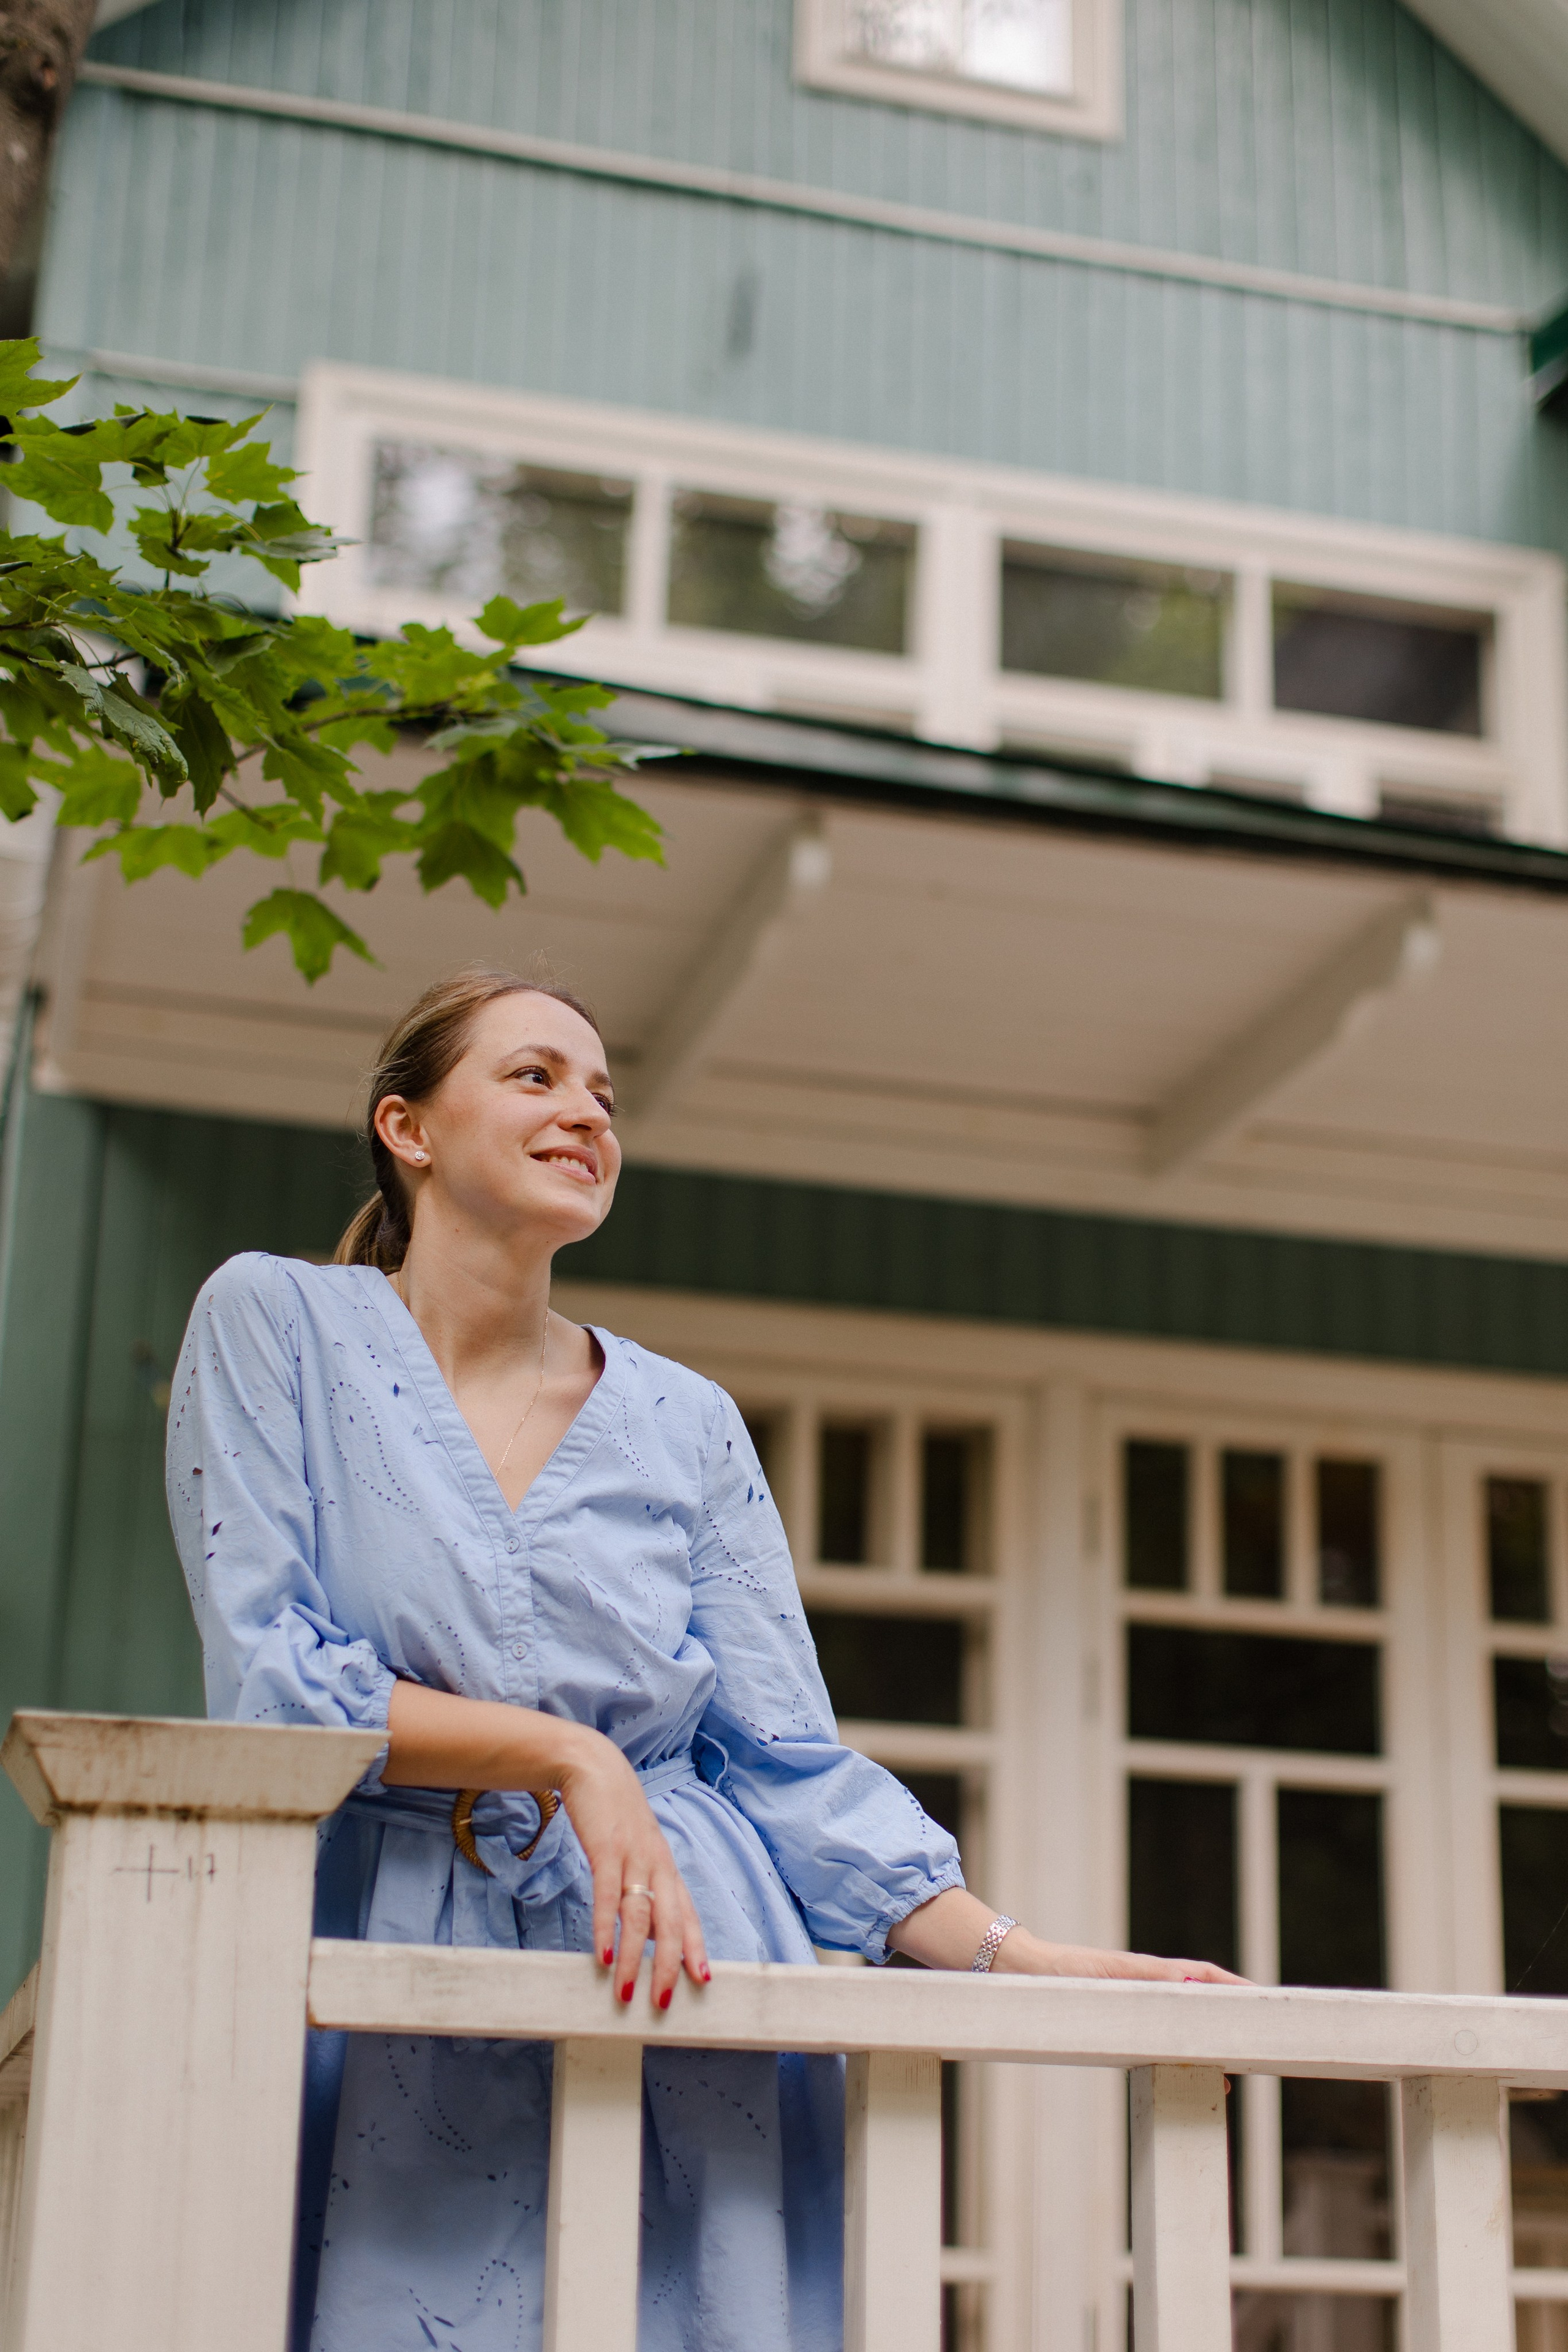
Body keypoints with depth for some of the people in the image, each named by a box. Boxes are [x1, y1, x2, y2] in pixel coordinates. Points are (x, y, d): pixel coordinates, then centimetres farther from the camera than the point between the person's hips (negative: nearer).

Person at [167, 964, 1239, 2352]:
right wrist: (566, 1753, -16)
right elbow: (265, 1676, -7)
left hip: (683, 1986, 3)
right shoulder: (274, 1324, 3)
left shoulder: (691, 1423, 10)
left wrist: (1020, 1957, -7)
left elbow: (790, 1762, 5)